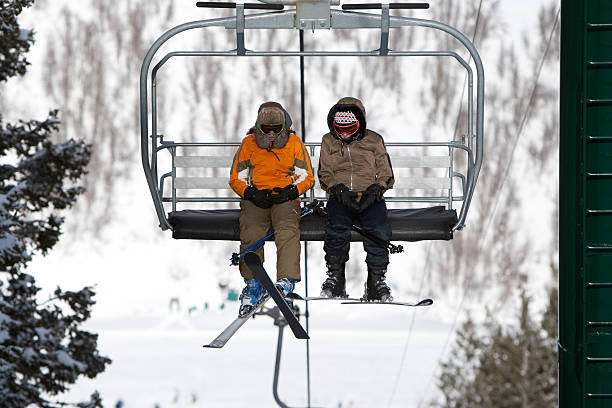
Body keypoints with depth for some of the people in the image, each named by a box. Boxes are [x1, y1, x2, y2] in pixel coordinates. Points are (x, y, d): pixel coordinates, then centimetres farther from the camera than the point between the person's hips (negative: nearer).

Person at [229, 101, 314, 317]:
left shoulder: (294, 143, 8)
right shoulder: (248, 144, 10)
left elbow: (307, 178, 9)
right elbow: (236, 178, 12)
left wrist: (290, 191, -12)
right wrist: (251, 193, -10)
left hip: (285, 197, -1)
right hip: (254, 198, 1)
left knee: (288, 231, -33)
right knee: (251, 234, -29)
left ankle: (287, 280, -41)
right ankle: (253, 284, -22)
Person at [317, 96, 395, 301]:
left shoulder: (373, 141, 13)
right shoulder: (329, 142, 15)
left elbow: (385, 174, 9)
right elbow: (325, 174, 9)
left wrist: (374, 190, -12)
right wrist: (340, 189, -12)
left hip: (370, 198, 0)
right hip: (340, 198, 0)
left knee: (379, 230, -30)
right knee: (336, 228, -32)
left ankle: (376, 281, -21)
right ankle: (335, 278, -18)